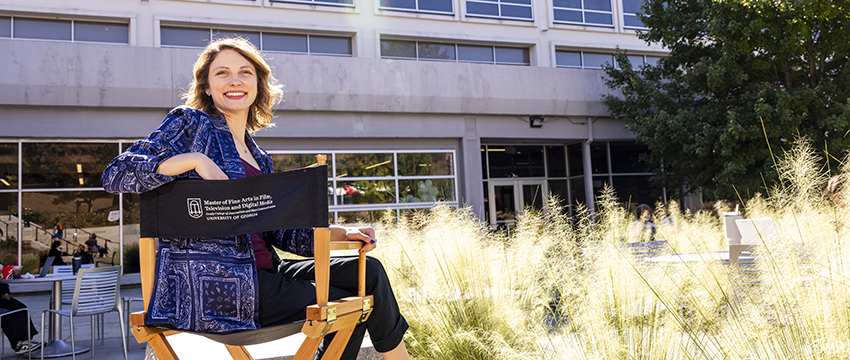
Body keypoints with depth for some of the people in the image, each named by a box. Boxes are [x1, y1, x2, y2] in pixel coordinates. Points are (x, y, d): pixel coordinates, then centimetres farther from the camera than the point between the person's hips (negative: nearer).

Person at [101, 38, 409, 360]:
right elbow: (115, 175, -10)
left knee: (367, 271, -4)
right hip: (211, 287, -7)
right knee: (349, 304, -7)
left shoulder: (259, 159, 19)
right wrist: (194, 159, -22)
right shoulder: (190, 123, 0)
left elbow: (280, 230, 17)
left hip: (261, 274, 7)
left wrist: (343, 233, 4)